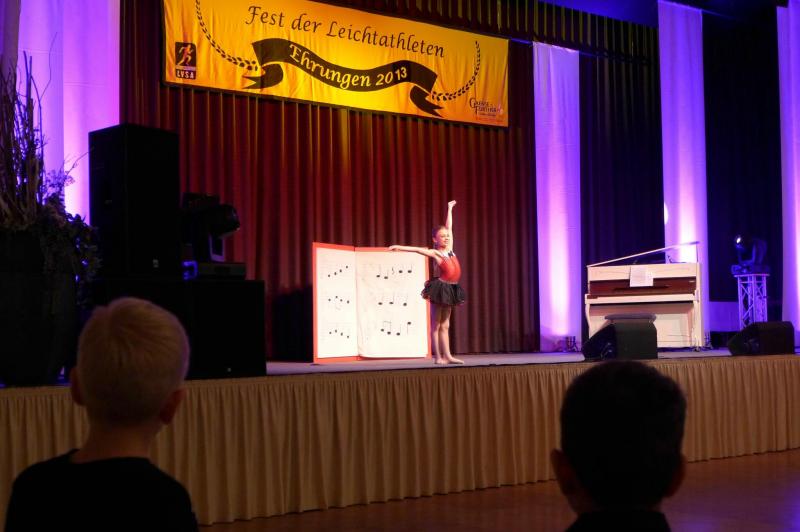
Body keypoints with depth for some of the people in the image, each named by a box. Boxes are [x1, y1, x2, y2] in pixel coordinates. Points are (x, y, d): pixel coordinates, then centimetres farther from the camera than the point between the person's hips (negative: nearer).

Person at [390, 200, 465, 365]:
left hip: (450, 289, 6)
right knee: (435, 325, -1)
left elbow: (449, 227, 18)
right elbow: (418, 249, -17)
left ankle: (447, 355, 9)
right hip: (439, 288, -6)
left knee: (445, 325, 9)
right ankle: (438, 356, -1)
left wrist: (450, 209, 26)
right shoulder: (435, 253, -6)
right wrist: (400, 247, -29)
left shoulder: (450, 249, 10)